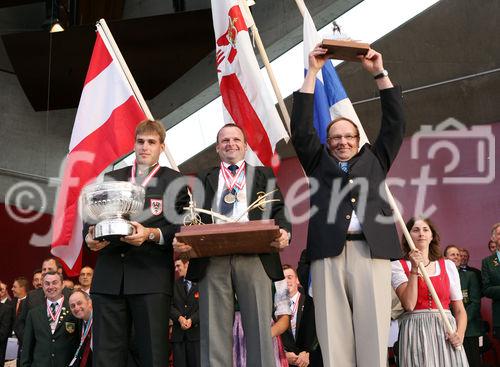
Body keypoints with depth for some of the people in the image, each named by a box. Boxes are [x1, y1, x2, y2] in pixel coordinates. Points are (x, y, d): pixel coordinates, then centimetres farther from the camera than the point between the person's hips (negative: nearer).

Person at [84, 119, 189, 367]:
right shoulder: (111, 178, 22)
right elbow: (91, 218, 17)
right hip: (109, 275, 3)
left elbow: (181, 226, 0)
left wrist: (150, 234, -17)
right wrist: (89, 237, -4)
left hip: (152, 276, -3)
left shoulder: (175, 181, 10)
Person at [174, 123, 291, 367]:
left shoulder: (264, 175, 23)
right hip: (212, 258, 1)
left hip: (254, 257, -1)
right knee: (214, 331, -2)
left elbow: (279, 209, 10)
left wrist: (284, 231, -12)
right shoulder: (203, 179, 25)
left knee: (259, 327, -5)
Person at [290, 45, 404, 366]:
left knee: (372, 332, -7)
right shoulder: (319, 162, 23)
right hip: (329, 251, 0)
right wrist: (313, 72, 12)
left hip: (372, 250, 0)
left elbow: (395, 123, 20)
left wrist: (379, 72, 19)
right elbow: (301, 128, 14)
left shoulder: (374, 159, 26)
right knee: (334, 333, -6)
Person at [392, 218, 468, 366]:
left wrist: (460, 334, -8)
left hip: (447, 331, 3)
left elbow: (460, 309, 11)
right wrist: (414, 269, -11)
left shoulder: (448, 265, 13)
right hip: (415, 330, -3)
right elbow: (409, 305, -10)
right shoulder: (398, 266, 4)